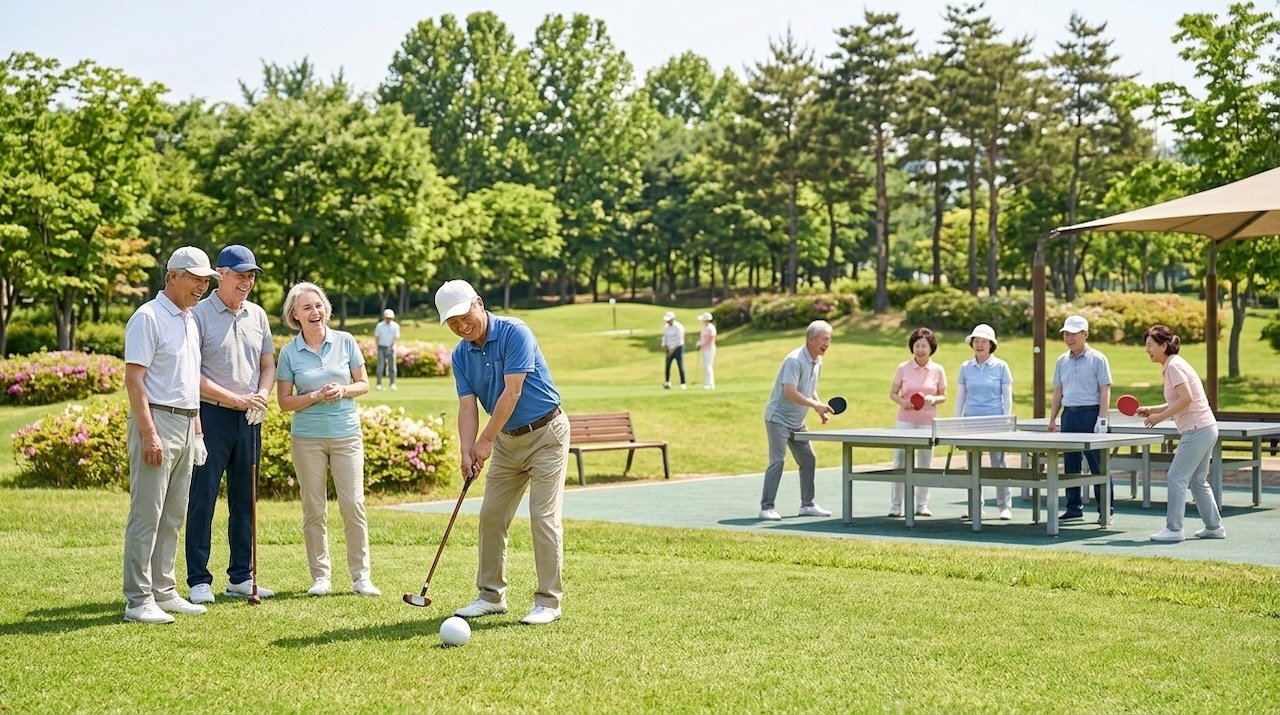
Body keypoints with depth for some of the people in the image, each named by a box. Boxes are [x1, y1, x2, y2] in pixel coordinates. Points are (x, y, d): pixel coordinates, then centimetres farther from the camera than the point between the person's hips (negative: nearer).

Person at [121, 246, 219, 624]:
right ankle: (138, 600, -5)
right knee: (146, 514, -7)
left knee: (173, 515, 11)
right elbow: (134, 379, -15)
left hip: (186, 424, 9)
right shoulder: (148, 317, -10)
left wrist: (197, 430, 20)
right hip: (157, 421, -9)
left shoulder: (190, 320, 17)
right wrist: (149, 433, -21)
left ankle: (163, 592, 18)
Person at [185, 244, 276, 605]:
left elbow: (268, 364, 18)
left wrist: (261, 397, -2)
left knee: (245, 500, 10)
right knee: (202, 499, -2)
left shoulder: (257, 315, 12)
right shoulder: (199, 315, -7)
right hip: (211, 415, -6)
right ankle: (199, 581, 3)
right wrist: (236, 399, -14)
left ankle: (241, 576, 18)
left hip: (249, 419, 6)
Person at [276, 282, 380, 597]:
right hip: (307, 438, 0)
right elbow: (284, 401, 1)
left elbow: (363, 384, 8)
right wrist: (316, 396, -14)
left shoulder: (346, 342, 2)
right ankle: (321, 576, 14)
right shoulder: (289, 352, 0)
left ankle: (361, 575, 4)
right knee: (314, 509, 4)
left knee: (353, 505, -4)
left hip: (347, 434, 0)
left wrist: (343, 390, -12)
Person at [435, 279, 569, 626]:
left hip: (545, 433, -7)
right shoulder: (460, 356, 0)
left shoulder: (515, 333, -20)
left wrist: (485, 441, -20)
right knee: (491, 516, 7)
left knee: (544, 516, -10)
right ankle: (491, 595, 17)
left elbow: (511, 393, -23)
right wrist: (466, 452, -20)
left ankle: (549, 601, -7)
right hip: (506, 440, 7)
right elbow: (467, 406, -5)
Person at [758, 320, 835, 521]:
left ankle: (807, 504, 18)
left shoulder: (817, 362, 7)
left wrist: (821, 409, 4)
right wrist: (815, 405, -32)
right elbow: (789, 391, -30)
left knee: (809, 459, 8)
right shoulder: (795, 360, -21)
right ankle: (766, 507, -8)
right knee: (777, 461, -12)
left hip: (797, 422, 9)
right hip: (778, 418, -9)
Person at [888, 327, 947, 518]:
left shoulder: (938, 370, 1)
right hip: (905, 421, -1)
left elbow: (943, 396, 7)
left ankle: (922, 505, 14)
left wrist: (933, 399, -15)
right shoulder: (903, 368, 0)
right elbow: (892, 393, 6)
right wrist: (901, 401, -14)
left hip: (928, 422, 1)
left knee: (925, 464, 6)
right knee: (900, 462, -4)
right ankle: (895, 505, 2)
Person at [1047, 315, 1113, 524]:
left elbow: (1105, 391, -7)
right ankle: (1074, 508, 13)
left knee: (1098, 465, -3)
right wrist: (1052, 419, 11)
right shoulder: (1062, 361, 13)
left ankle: (1105, 510, 2)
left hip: (1090, 414, -6)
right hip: (1069, 414, 6)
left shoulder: (1097, 359, -3)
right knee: (1070, 465, 7)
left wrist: (1102, 419, -15)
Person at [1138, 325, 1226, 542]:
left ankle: (1173, 529, -7)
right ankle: (1214, 526, 23)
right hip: (1206, 429, 10)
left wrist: (1160, 417, -18)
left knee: (1177, 477, -8)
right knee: (1197, 480, 17)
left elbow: (1186, 398, -23)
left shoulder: (1174, 366, -13)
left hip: (1197, 430, -10)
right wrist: (1151, 410, 10)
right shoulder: (1173, 365, 16)